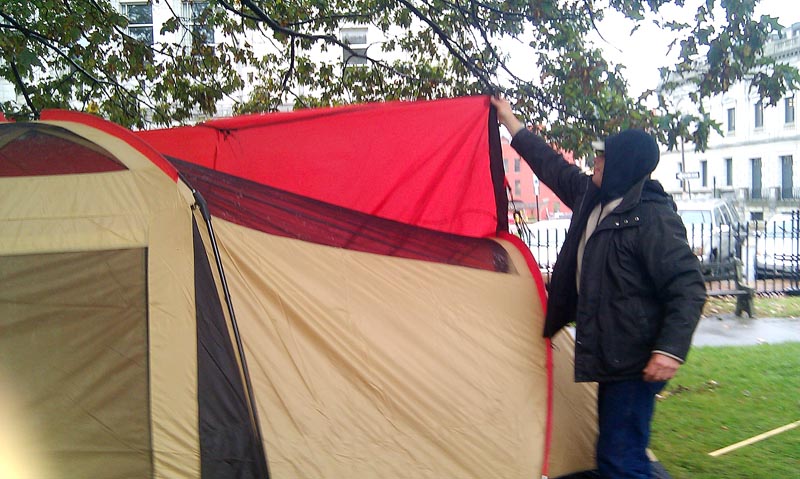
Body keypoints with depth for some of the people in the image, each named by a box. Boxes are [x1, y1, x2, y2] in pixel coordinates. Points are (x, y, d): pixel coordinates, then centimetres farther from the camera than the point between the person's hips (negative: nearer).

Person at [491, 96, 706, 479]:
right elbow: (554, 168, 24)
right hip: (609, 356, 9)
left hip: (635, 361, -9)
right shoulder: (592, 197, 9)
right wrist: (511, 123, 32)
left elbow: (688, 288, -19)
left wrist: (671, 349, -28)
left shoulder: (653, 216, -16)